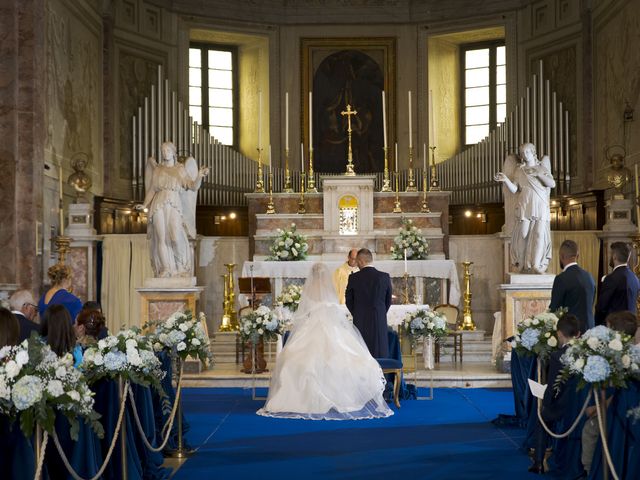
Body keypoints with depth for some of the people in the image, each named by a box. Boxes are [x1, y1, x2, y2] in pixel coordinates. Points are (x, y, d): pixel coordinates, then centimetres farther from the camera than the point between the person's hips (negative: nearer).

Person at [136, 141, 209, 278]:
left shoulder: (181, 170, 10)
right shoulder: (157, 170, 15)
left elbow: (193, 186, 0)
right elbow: (152, 190, 15)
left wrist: (199, 176, -18)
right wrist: (144, 205, 3)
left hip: (174, 206, -2)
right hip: (159, 205, 2)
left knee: (176, 237, -15)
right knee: (161, 237, -7)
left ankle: (181, 267, 3)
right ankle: (165, 269, -3)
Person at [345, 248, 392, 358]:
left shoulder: (353, 278, -5)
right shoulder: (385, 277, -2)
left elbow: (349, 301, 5)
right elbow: (388, 301, 8)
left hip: (360, 323, -1)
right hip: (380, 323, 1)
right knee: (380, 356, 5)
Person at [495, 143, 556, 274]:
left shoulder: (543, 168, 13)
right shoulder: (519, 170, 11)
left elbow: (552, 184, 0)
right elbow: (514, 190, 0)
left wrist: (538, 174, -10)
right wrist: (505, 179, -16)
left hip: (540, 208, 0)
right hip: (524, 207, 0)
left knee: (539, 234, -10)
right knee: (523, 235, -7)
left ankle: (536, 265, -9)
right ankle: (524, 265, -1)